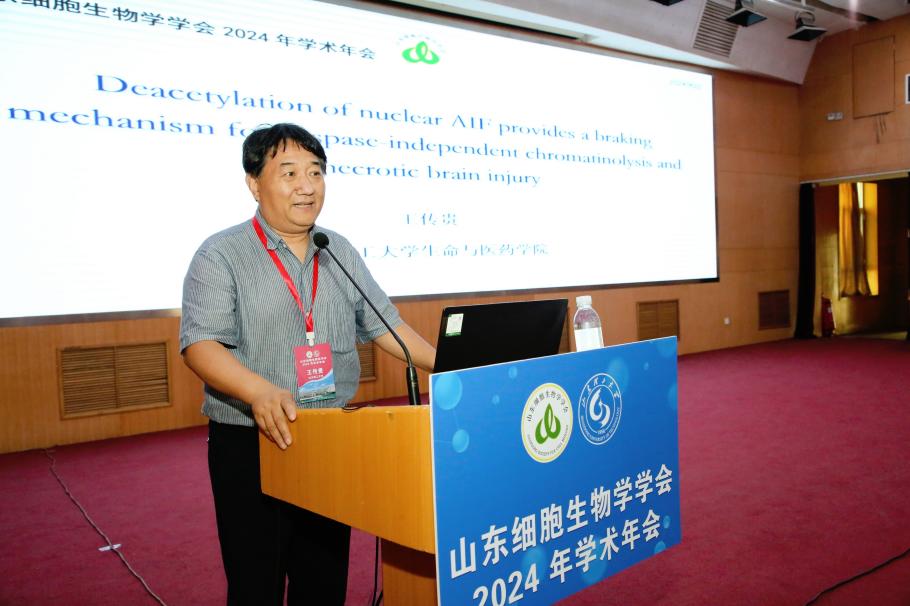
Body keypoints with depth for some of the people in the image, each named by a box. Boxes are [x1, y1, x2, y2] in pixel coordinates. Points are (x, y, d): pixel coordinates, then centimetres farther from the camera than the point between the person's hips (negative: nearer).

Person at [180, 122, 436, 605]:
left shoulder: (340, 252, 9)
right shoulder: (220, 255, -7)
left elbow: (382, 324, 13)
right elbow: (200, 344, -17)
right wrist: (259, 391, -34)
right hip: (250, 445, -4)